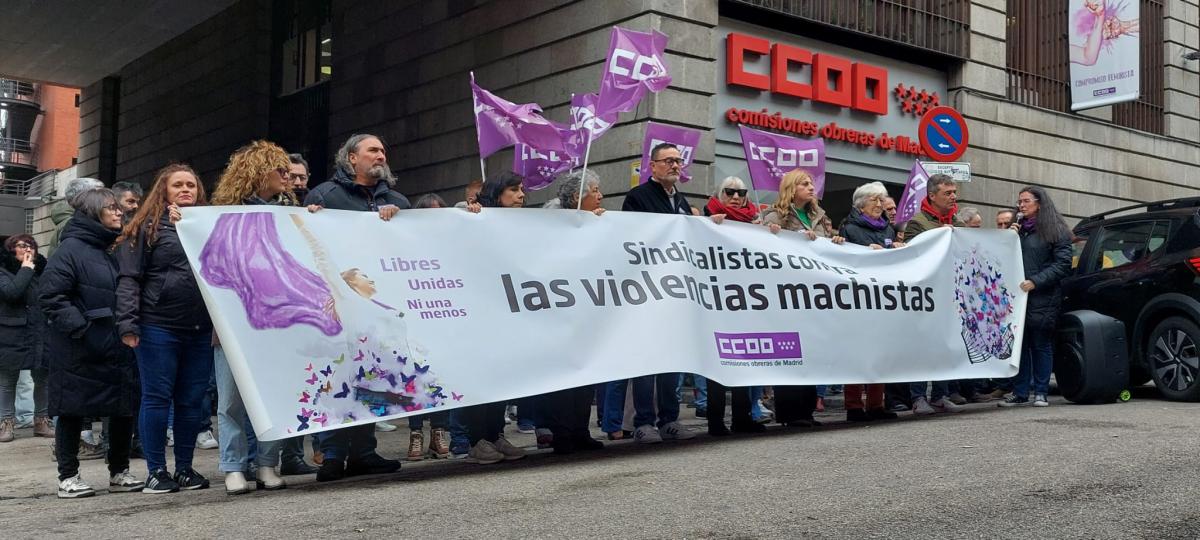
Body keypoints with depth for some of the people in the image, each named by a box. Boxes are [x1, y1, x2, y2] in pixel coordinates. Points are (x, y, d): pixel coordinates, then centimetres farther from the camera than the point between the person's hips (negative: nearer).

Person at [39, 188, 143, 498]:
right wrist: (81, 328, -19)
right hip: (79, 353, -7)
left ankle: (119, 473, 20)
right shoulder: (71, 249, -8)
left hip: (118, 348, 7)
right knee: (72, 411, 4)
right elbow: (50, 296, -14)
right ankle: (68, 477, 15)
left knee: (124, 408, 7)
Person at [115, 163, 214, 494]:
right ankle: (156, 472, 8)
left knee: (193, 400, 7)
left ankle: (185, 469, 17)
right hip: (158, 327, -4)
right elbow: (129, 279, -4)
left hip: (201, 329, 4)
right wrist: (127, 324, -12)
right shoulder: (147, 227, 3)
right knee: (157, 397, 1)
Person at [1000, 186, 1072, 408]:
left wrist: (1036, 281, -16)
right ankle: (1019, 393, 8)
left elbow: (1063, 264, -6)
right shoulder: (1018, 229, 18)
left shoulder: (1056, 231, 1)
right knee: (1018, 343, 3)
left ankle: (1041, 393, 8)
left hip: (1043, 298, -5)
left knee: (1041, 344, 1)